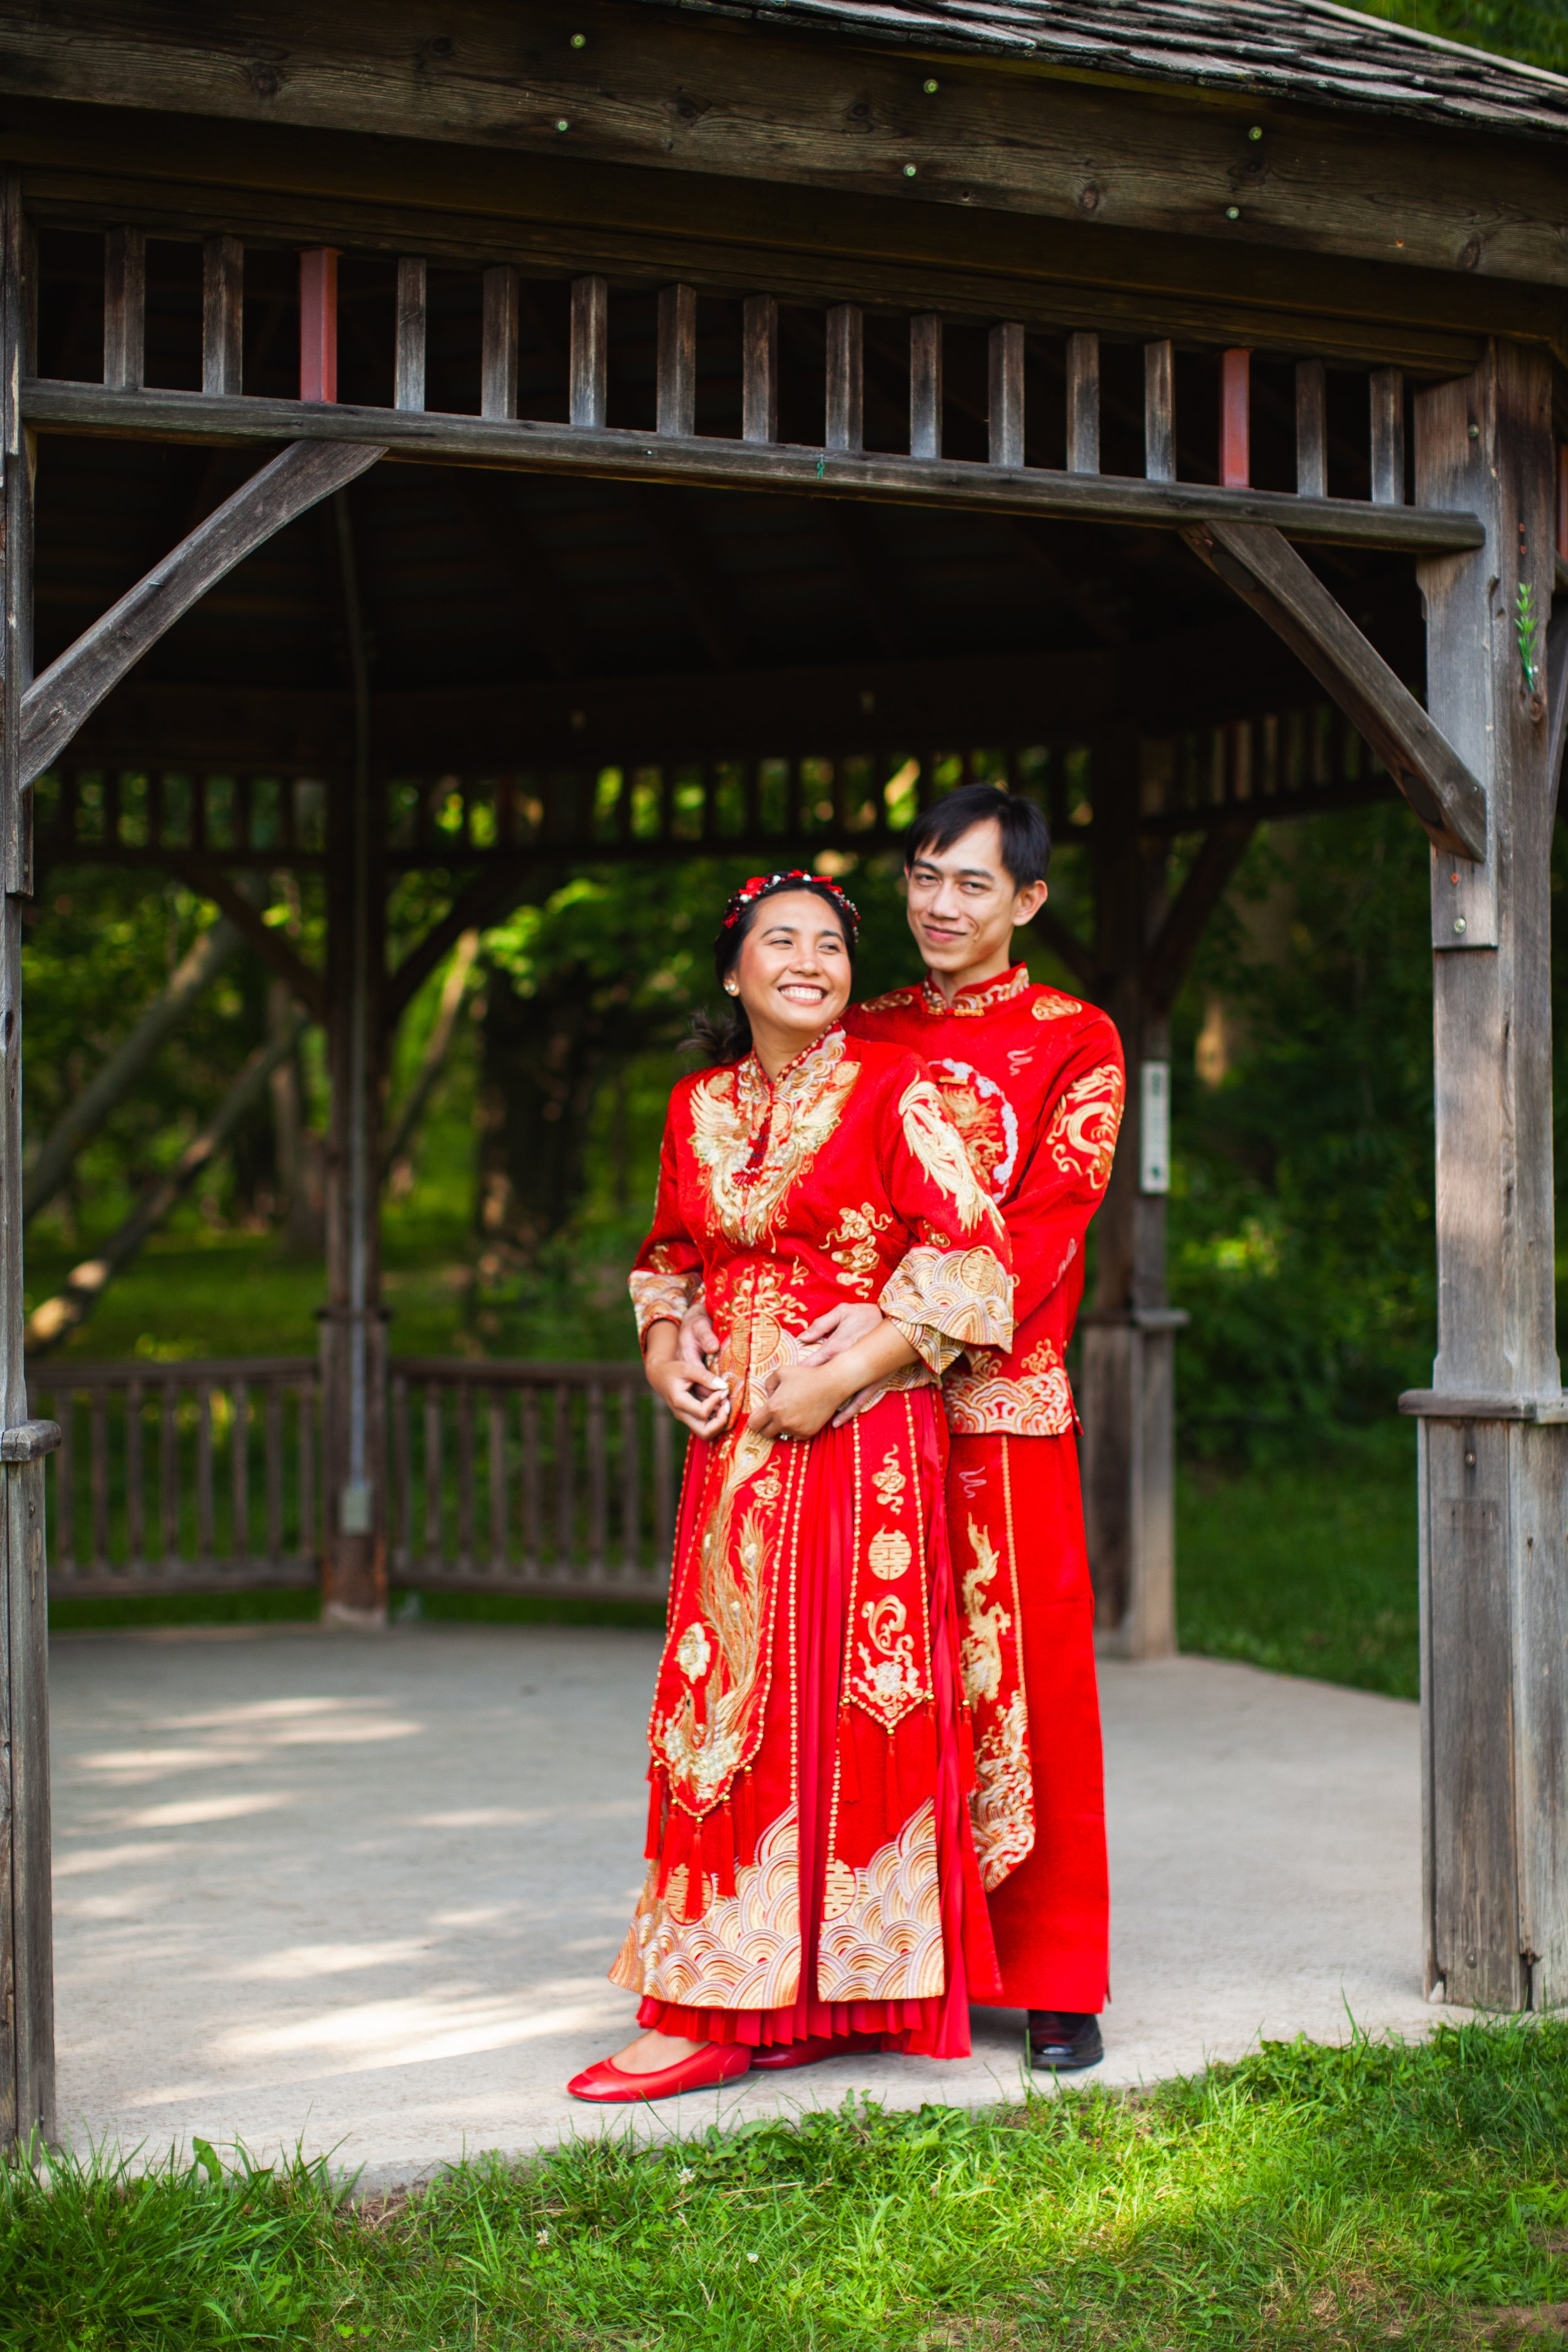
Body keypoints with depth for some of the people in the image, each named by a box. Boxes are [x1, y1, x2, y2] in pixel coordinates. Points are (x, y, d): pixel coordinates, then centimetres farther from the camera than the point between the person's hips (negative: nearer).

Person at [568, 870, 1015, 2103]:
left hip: (864, 1438, -6)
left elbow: (970, 1258, -10)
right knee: (727, 1706, 4)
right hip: (737, 1443, 6)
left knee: (839, 1704, -4)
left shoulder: (894, 1089, -5)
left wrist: (838, 1377, -16)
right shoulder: (699, 1106, 12)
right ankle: (773, 1998, 14)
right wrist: (664, 1352, 4)